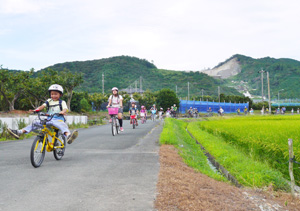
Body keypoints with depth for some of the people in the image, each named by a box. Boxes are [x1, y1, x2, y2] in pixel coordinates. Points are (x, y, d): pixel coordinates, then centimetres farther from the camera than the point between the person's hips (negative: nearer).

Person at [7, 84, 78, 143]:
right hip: (48, 120, 6)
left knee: (62, 125, -39)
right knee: (35, 123, -6)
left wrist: (63, 112, -35)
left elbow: (65, 109, -10)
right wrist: (36, 110, -14)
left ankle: (68, 136, -67)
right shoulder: (49, 101, 20)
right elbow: (43, 106, 7)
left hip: (58, 120, -5)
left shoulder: (62, 102, 7)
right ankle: (19, 132, -9)